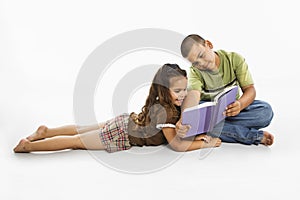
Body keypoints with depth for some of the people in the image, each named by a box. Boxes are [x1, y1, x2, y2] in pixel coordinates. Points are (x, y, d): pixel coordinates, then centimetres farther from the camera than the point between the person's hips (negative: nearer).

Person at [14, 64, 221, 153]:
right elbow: (177, 145, -32)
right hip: (121, 134, -8)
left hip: (126, 122, 8)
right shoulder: (163, 111, -32)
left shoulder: (175, 105, -5)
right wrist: (205, 144, -28)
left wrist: (197, 136, -11)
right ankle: (29, 145, 6)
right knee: (76, 141, -1)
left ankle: (46, 131, 37)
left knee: (82, 130, 23)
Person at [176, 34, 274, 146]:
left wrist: (240, 104, -38)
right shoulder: (195, 72, -12)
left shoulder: (234, 59, -10)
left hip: (232, 109, 1)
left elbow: (250, 89, -14)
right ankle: (256, 136, -31)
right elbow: (193, 94, -32)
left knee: (266, 111, -26)